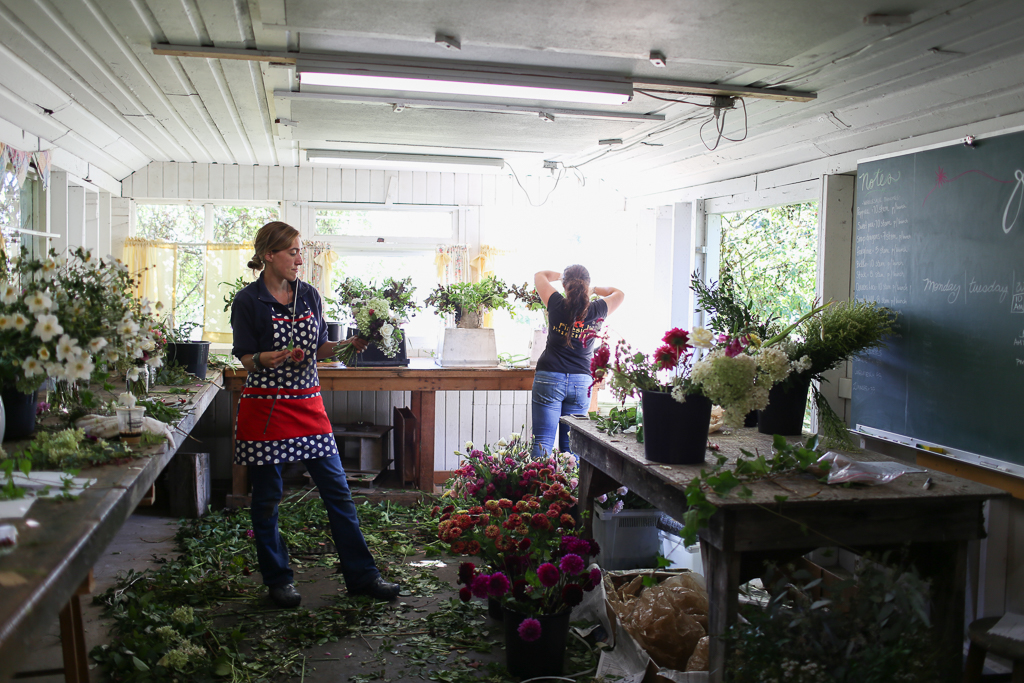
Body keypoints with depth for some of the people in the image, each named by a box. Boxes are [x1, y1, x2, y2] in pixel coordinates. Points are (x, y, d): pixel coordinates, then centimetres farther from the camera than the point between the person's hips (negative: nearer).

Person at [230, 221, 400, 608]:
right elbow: (247, 358, -8)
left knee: (337, 490, 3)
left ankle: (361, 575, 12)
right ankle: (277, 580, 22)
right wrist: (276, 357, -27)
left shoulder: (309, 295, 8)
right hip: (266, 407, -4)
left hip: (308, 404, 4)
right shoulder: (248, 300, -5)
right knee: (267, 497, 6)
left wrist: (347, 344, -6)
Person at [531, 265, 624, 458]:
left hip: (549, 377, -2)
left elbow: (539, 276, 13)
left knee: (543, 440, -1)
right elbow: (619, 294, 21)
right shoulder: (596, 312, 0)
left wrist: (562, 275, 28)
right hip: (581, 382, 2)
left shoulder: (558, 306, -5)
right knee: (571, 444, 7)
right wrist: (594, 289, 28)